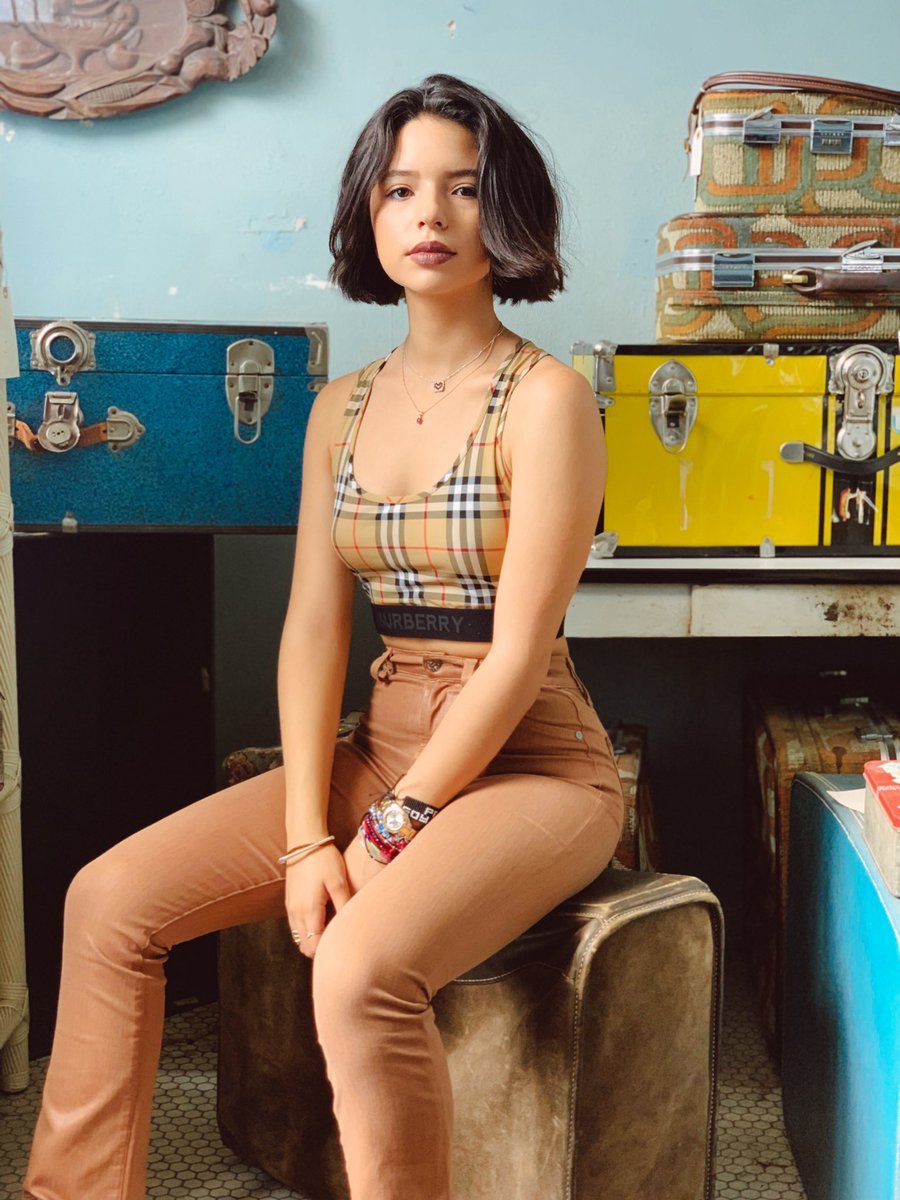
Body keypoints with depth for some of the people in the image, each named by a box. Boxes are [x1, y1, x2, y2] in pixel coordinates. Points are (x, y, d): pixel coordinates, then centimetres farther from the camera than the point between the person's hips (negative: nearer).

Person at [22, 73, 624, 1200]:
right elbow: (314, 624, 1)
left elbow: (518, 651, -16)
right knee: (109, 899, -6)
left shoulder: (545, 396, -11)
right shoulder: (342, 408, 8)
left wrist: (393, 831, -14)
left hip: (528, 765, -6)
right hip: (379, 749, 6)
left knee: (360, 969, -33)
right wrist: (306, 837, -9)